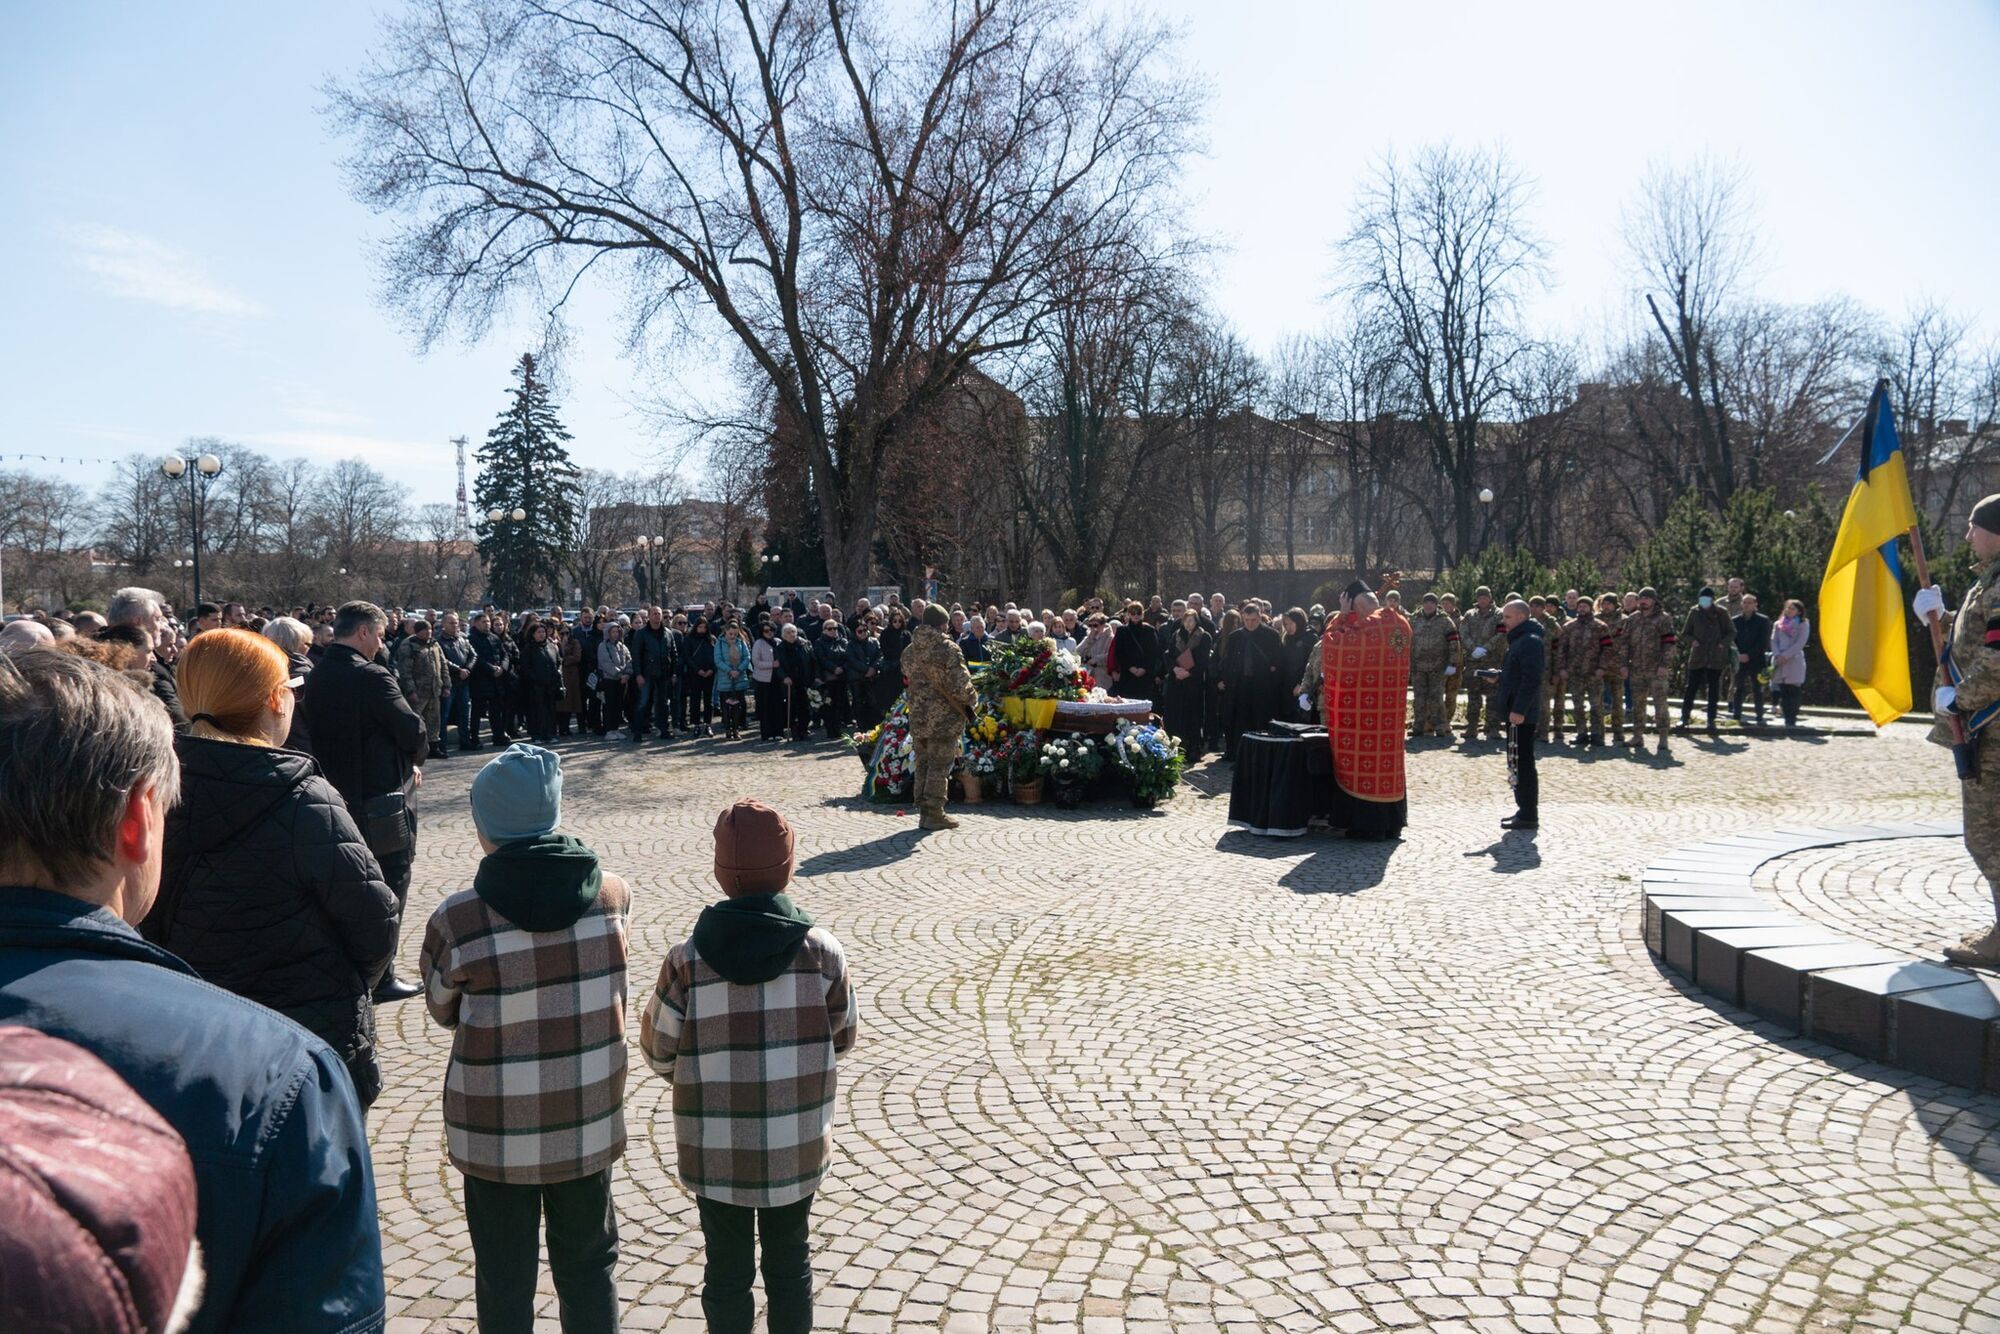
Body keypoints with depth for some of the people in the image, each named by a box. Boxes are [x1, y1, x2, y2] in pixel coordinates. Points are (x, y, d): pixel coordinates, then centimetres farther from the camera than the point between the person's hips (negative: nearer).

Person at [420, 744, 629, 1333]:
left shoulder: (456, 920, -17)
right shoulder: (612, 894, -10)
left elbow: (444, 1010, 1)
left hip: (497, 1133, -2)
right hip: (589, 1124, 2)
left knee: (504, 1283, 17)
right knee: (589, 1269, 20)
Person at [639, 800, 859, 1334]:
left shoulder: (688, 959, -16)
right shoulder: (822, 950, -13)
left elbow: (659, 1050, -4)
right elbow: (841, 1039, 0)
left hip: (716, 1148, -1)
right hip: (797, 1144, 1)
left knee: (727, 1269, 16)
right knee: (790, 1263, 20)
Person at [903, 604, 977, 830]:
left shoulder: (909, 651, 6)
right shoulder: (948, 649, -15)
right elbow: (960, 686, -18)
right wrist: (973, 698, 1)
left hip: (918, 718, 6)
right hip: (944, 719, -6)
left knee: (922, 765, 15)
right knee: (940, 767, 1)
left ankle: (923, 811, 21)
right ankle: (934, 814, 4)